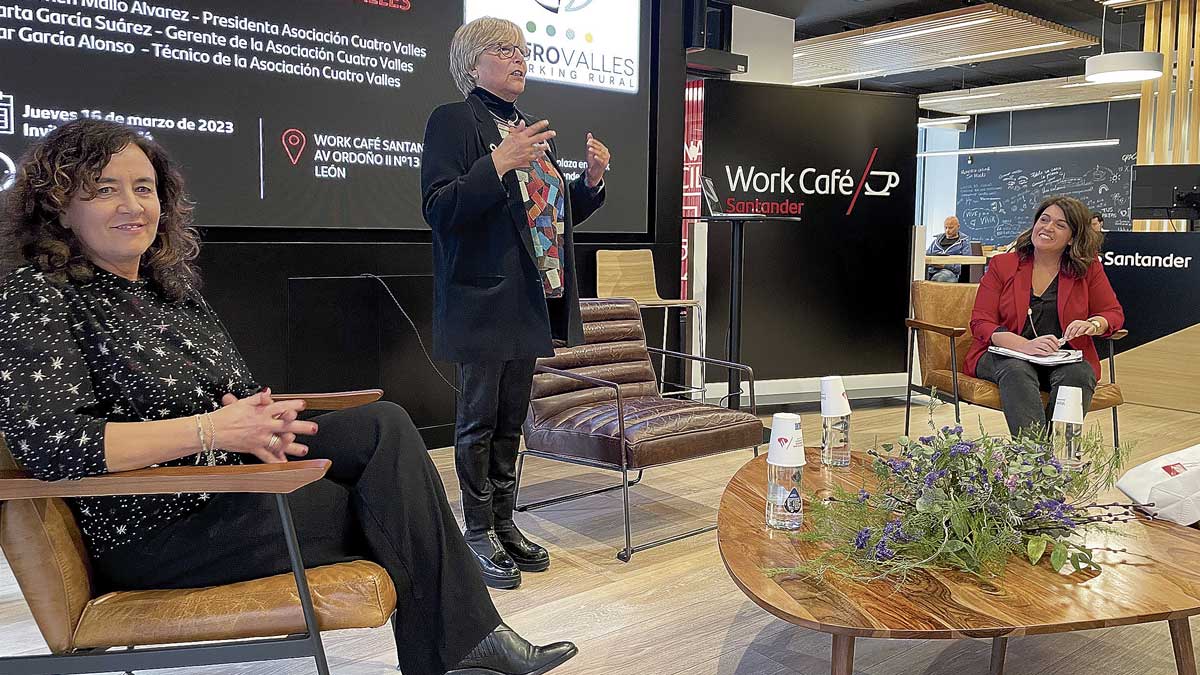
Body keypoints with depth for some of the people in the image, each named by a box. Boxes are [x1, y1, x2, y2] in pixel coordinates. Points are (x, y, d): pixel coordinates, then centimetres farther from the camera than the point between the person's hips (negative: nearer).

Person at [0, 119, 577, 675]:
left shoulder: (170, 285, 11)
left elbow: (245, 393, 14)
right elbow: (48, 444, -25)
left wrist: (258, 419, -12)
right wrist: (211, 429, -26)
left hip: (234, 477, 7)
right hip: (158, 534, -7)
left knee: (384, 426, -12)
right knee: (390, 504, -13)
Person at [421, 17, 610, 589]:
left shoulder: (532, 130, 18)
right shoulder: (453, 121, -4)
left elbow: (557, 215, 21)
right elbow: (438, 208, -15)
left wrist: (592, 179, 4)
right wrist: (499, 164, -25)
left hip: (529, 302, 7)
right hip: (483, 302, -7)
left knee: (511, 419, 14)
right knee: (479, 419, 2)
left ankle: (504, 521, 26)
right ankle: (479, 533, 14)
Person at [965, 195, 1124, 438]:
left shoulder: (1088, 268, 9)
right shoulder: (1002, 265, 5)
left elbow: (1114, 313, 15)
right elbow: (980, 323, -3)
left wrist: (1092, 325, -13)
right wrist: (1026, 345, -22)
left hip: (1065, 359, 2)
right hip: (1005, 355, -1)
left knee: (1079, 373, -32)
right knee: (1016, 370, -36)